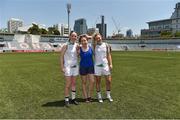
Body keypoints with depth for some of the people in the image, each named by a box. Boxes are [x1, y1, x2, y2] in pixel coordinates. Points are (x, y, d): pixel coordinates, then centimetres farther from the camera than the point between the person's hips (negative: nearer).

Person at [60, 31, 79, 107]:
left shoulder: (76, 45, 5)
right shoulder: (66, 45, -8)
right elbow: (61, 56, -7)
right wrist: (62, 67, -12)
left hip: (75, 66, 5)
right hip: (68, 67, -5)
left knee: (74, 83, 10)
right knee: (68, 84, -3)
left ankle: (73, 98, 22)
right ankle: (66, 100, 10)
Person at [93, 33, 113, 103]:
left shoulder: (106, 45, 5)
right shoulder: (94, 46, 3)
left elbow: (109, 55, 3)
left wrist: (110, 64, -4)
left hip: (106, 65, 2)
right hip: (97, 66, -1)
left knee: (108, 81, 4)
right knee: (98, 82, 6)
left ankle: (108, 95, 24)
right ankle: (99, 96, 21)